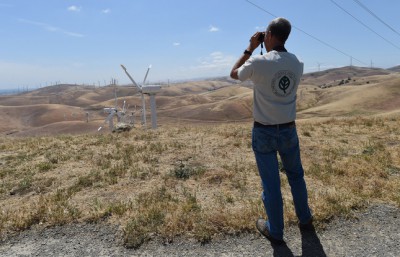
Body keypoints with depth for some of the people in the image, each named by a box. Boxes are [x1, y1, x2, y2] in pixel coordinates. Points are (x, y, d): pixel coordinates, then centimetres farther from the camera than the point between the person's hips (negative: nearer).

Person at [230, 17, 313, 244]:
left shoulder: (258, 62, -17)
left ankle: (275, 231, 25)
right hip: (289, 130, 5)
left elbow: (234, 74, 3)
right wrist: (268, 51, 15)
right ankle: (305, 218, 42)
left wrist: (250, 49, 6)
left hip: (264, 132, -4)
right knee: (296, 176, 24)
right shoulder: (297, 63, -2)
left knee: (271, 183, 8)